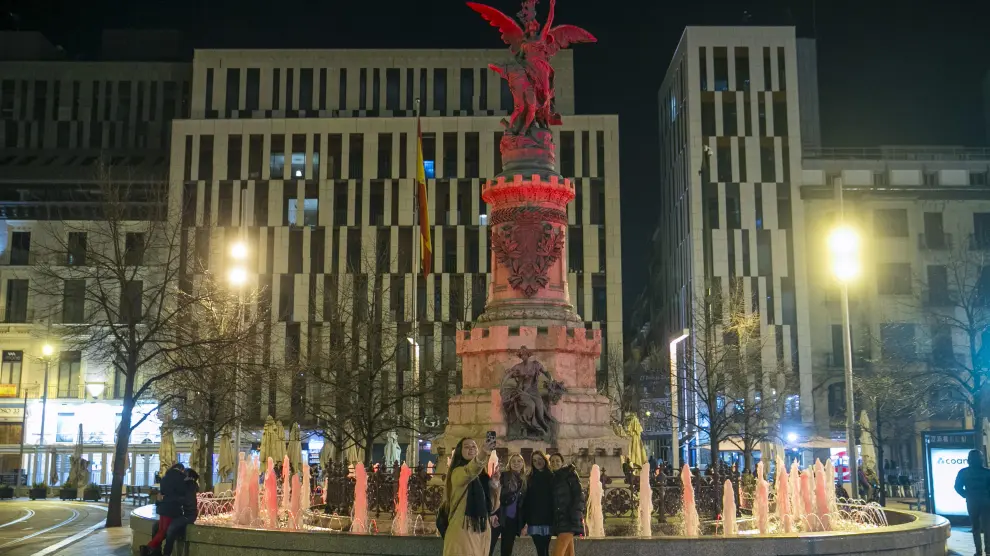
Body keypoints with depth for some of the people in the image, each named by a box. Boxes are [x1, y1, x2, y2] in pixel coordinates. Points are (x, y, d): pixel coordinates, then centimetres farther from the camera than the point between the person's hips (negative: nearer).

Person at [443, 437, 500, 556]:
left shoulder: (482, 475, 11)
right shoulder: (458, 472, -6)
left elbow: (492, 507, 9)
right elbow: (469, 472, -32)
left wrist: (494, 483, -5)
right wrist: (483, 454, -50)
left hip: (482, 531, 6)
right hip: (462, 531, -6)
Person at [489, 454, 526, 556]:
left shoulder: (524, 481, 14)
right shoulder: (502, 476, 0)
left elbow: (524, 503, 14)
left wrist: (524, 523, 9)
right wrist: (492, 513, -19)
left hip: (513, 520, 4)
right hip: (498, 517, -4)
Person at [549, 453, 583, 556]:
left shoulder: (570, 474, 2)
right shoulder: (552, 478, 20)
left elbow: (579, 495, -8)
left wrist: (576, 515, -19)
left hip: (569, 518, -7)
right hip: (559, 519, 7)